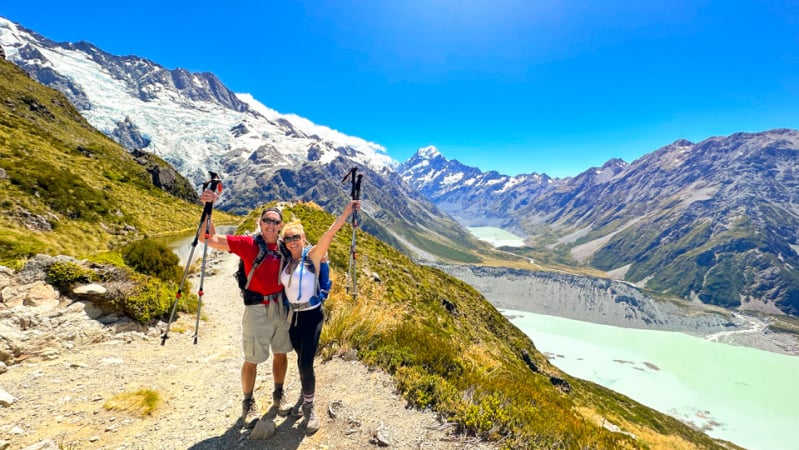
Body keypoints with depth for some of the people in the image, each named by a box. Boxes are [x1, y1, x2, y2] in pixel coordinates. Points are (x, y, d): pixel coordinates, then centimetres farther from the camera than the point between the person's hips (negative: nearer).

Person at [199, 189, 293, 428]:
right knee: (252, 360, 8)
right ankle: (248, 402, 32)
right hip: (257, 309, -3)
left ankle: (279, 393, 40)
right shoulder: (247, 243, -10)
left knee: (281, 353, 17)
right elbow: (209, 239, -16)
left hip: (281, 307, 4)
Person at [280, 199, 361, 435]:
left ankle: (308, 407, 16)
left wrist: (347, 212, -35)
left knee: (305, 363, -5)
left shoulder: (313, 255, -12)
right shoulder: (286, 260, 3)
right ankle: (305, 394, 40)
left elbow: (330, 233, -26)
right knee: (301, 361, 17)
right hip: (293, 316, 5)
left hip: (312, 316, -5)